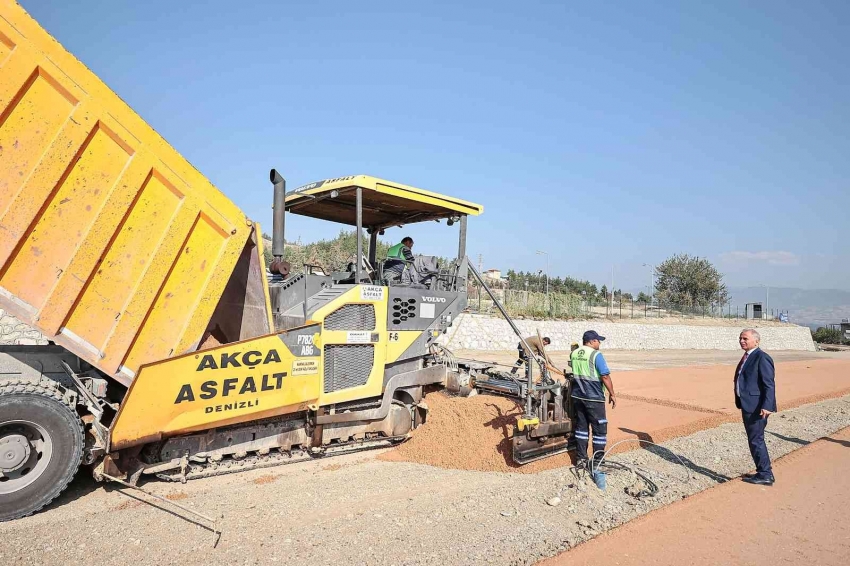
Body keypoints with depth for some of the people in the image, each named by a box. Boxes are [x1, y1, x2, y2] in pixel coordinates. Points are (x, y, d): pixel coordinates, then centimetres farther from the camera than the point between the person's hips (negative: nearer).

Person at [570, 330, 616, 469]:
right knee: (600, 429, 5)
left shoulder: (573, 353, 6)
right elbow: (605, 376, -15)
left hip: (577, 396, 7)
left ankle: (580, 459, 18)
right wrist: (612, 394, -8)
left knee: (581, 426, 14)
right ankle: (598, 462, 9)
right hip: (593, 398, -7)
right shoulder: (596, 354, -15)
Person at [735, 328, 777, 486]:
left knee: (756, 440, -3)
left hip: (757, 407, -10)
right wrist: (740, 402, 20)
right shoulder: (747, 357, 15)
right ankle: (762, 472, 27)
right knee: (755, 440, 16)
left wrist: (766, 406, -25)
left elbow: (769, 384, -19)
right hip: (747, 405, 10)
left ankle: (765, 475, 7)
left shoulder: (762, 358, -14)